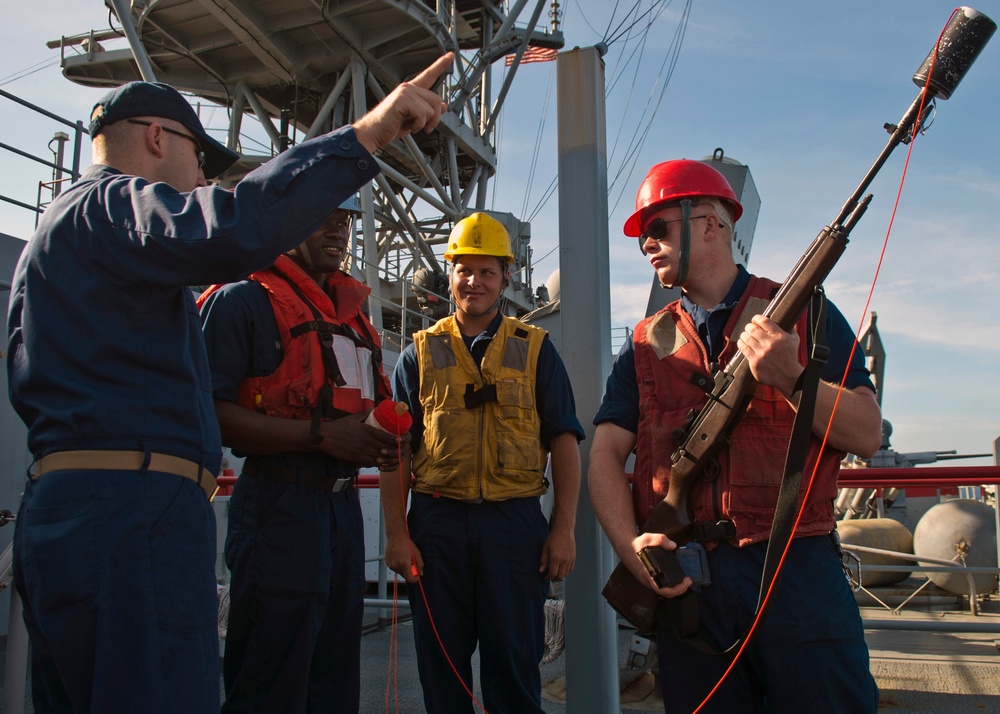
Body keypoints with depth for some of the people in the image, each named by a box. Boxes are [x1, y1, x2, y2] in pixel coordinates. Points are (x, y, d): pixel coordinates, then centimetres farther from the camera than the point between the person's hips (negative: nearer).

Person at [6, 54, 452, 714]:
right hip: (134, 511, -11)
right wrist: (368, 133, -26)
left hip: (57, 510, 11)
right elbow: (230, 229, -28)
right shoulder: (113, 203, -4)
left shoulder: (53, 233, 29)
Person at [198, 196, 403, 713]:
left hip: (343, 504, 8)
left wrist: (380, 442, 7)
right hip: (280, 504, -8)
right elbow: (210, 412, -16)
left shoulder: (350, 313, 19)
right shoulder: (244, 298, -5)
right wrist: (320, 434, -21)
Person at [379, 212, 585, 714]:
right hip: (436, 521, 1)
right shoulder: (421, 353, 9)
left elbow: (563, 441, 5)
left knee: (515, 663, 6)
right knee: (441, 664, 11)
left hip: (515, 521, -1)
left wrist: (564, 528, -3)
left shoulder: (535, 350, 8)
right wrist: (396, 534, -2)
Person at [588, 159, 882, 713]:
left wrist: (789, 379, -18)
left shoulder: (803, 313, 6)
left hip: (796, 568, -2)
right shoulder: (647, 344, 12)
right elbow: (605, 456, 4)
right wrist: (630, 545, -13)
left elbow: (866, 435, -2)